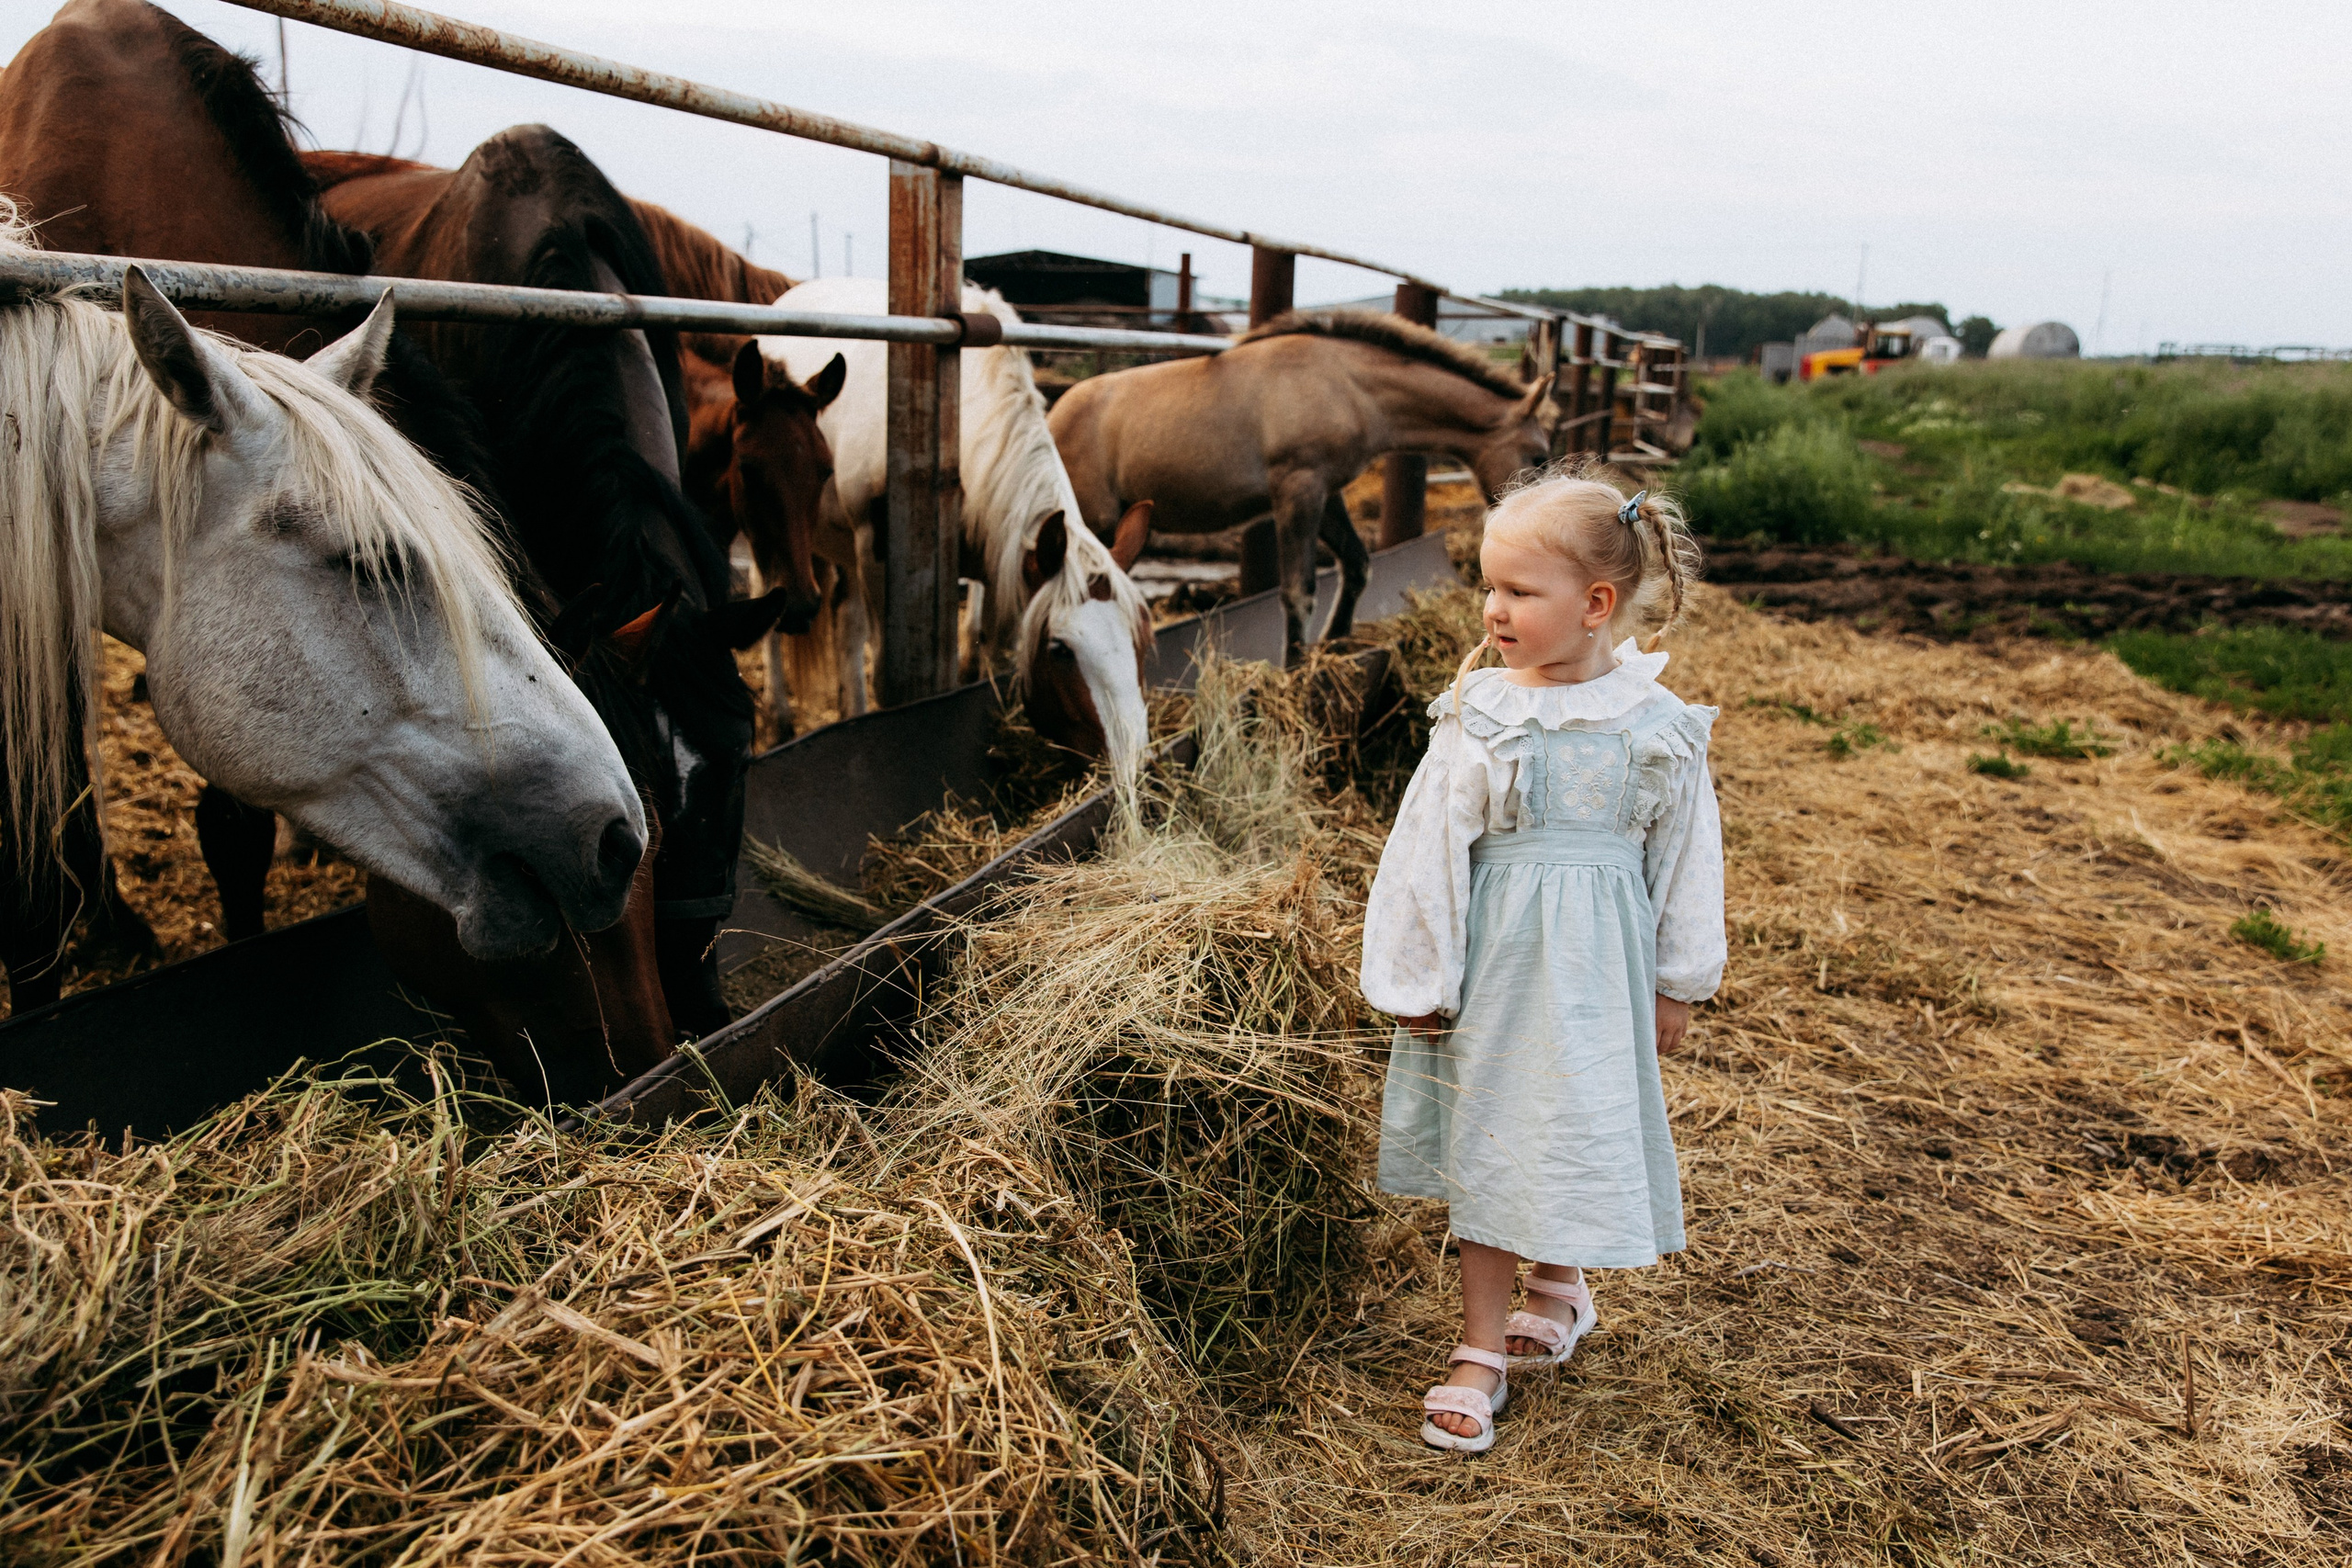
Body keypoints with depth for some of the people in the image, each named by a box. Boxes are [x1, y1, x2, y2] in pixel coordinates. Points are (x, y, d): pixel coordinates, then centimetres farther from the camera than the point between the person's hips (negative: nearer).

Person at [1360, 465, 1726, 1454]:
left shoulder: (1660, 727, -6)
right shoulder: (1477, 717, -9)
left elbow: (1686, 857, 4)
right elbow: (1428, 851, -5)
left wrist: (1677, 983, 9)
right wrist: (1420, 980, -3)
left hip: (1597, 965, 1)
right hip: (1497, 958, 0)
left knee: (1583, 1131, 11)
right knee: (1488, 1140, 7)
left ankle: (1560, 1282, 41)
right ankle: (1480, 1349, 20)